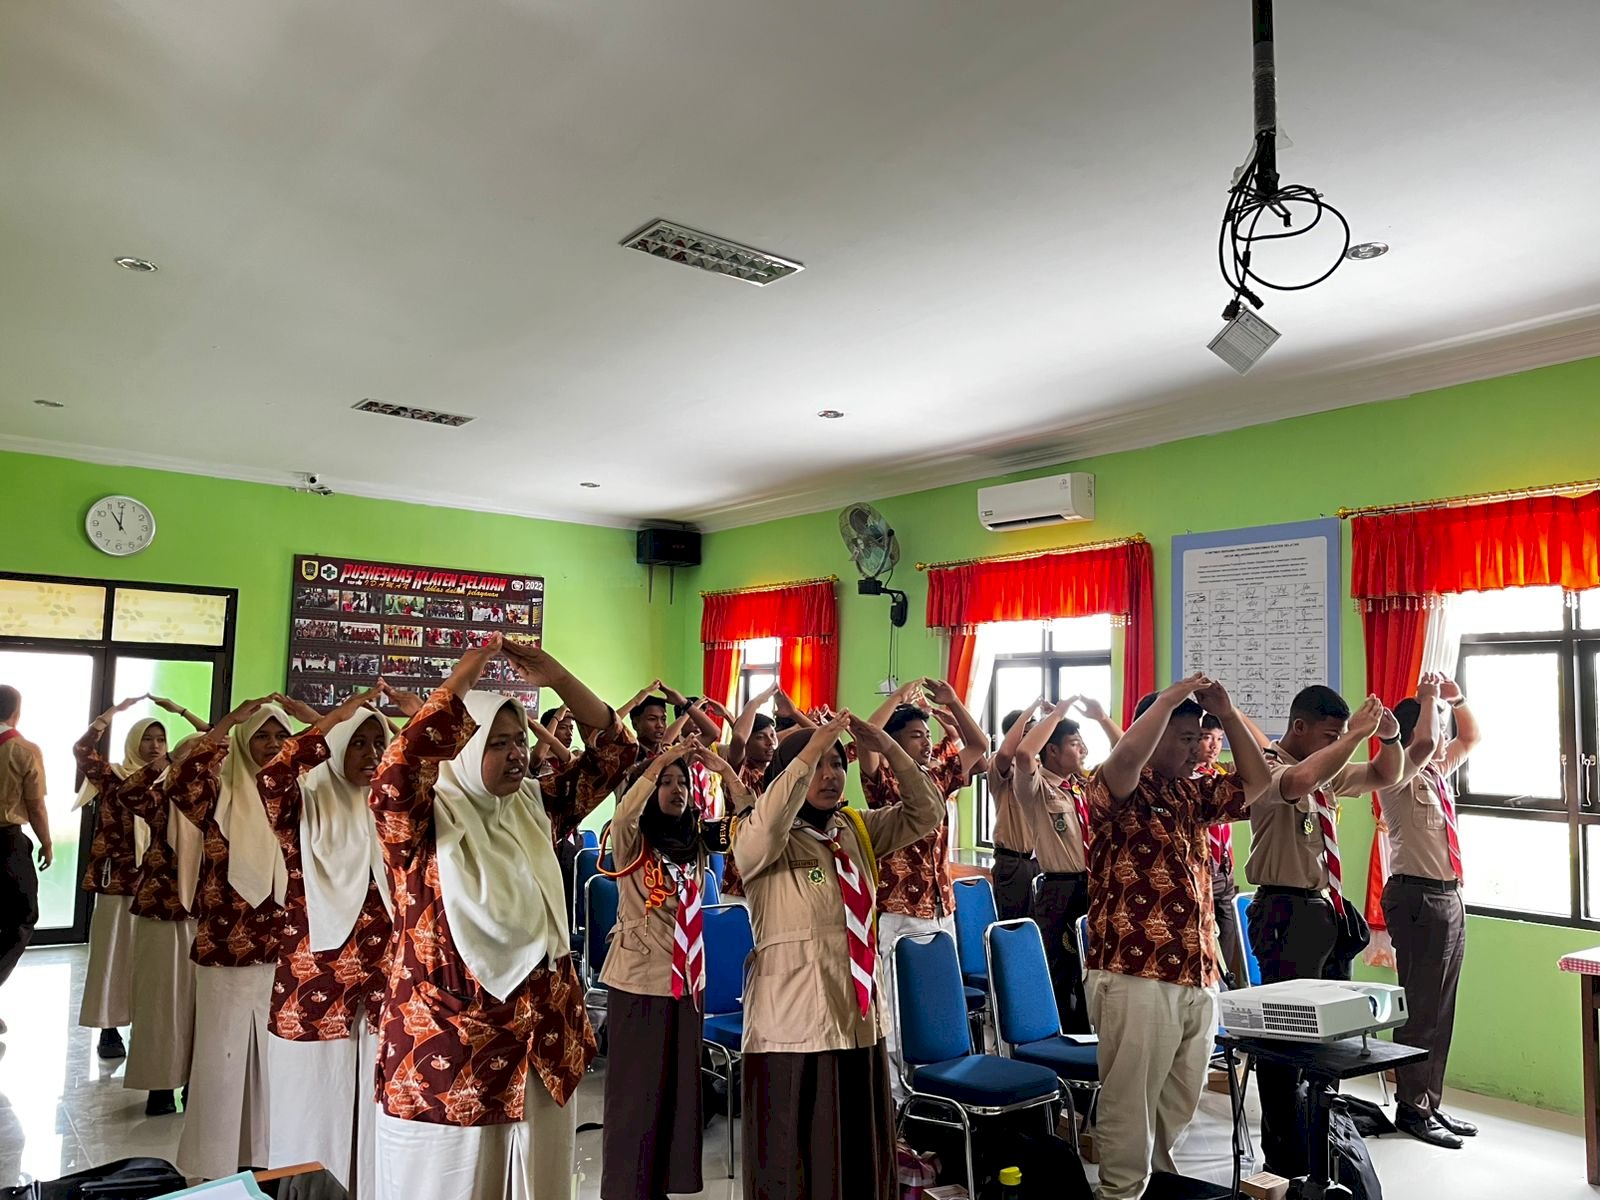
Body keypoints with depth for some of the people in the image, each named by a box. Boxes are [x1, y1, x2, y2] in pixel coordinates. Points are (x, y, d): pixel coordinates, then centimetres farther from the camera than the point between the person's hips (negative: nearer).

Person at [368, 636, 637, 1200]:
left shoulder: (537, 808, 5)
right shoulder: (423, 822, -10)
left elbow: (612, 751, 6)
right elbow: (395, 775, -31)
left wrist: (558, 679, -7)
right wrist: (459, 682, -27)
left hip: (542, 1046, 5)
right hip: (448, 1051, -5)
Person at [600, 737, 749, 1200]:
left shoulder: (697, 843, 6)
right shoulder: (632, 841, -7)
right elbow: (622, 816, -29)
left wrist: (725, 770, -14)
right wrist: (660, 761, -32)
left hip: (687, 980, 5)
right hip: (638, 981, -5)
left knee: (678, 1089, 12)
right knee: (635, 1092, 2)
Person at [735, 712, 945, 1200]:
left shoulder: (857, 830, 9)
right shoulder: (761, 841, -8)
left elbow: (926, 813, 5)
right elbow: (765, 825, -31)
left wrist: (888, 748, -8)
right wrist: (809, 750, -32)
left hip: (860, 1020, 6)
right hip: (792, 1027, -6)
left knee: (864, 1158, 17)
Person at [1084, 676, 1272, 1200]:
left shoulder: (1192, 795, 16)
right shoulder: (1116, 791, -8)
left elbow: (1255, 780, 17)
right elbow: (1126, 758, -30)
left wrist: (1228, 714, 6)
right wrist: (1171, 697, -20)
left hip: (1198, 979, 8)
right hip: (1136, 979, -8)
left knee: (1180, 1106, 17)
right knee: (1130, 1106, 1)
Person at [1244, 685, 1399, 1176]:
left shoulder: (1328, 771, 11)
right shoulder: (1267, 768, -16)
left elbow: (1383, 776, 20)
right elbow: (1297, 781, -39)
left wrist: (1389, 738, -1)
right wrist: (1356, 733, -31)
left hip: (1327, 909, 9)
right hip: (1286, 912, -9)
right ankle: (1284, 1156, 9)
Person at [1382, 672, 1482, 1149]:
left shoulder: (1438, 772, 14)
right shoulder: (1398, 776, -12)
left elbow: (1472, 737, 28)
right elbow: (1421, 743, -33)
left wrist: (1455, 698, 12)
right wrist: (1428, 699, -20)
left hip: (1448, 897, 9)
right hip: (1418, 898, -9)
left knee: (1440, 1009, 12)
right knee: (1420, 1007, -4)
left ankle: (1430, 1104, 21)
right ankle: (1411, 1109, 5)